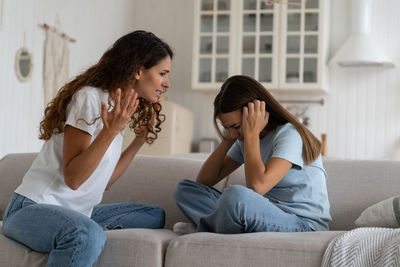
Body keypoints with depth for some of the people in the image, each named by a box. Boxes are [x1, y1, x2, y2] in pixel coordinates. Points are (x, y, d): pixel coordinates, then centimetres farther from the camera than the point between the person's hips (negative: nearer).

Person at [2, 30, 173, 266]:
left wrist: (141, 138, 15)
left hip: (75, 212, 9)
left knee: (154, 215, 7)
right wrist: (110, 131, -28)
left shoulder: (115, 105, 14)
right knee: (87, 236, -39)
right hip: (34, 208, -9)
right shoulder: (90, 97, -13)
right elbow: (73, 178, -20)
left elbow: (104, 182, 11)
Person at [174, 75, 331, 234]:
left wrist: (252, 134, -18)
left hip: (303, 225, -8)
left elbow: (257, 187, -29)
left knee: (236, 195, -38)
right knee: (185, 189, 2)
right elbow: (203, 182, 11)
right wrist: (228, 139, 2)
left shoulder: (289, 134, -12)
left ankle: (202, 230, -9)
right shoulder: (244, 140, 12)